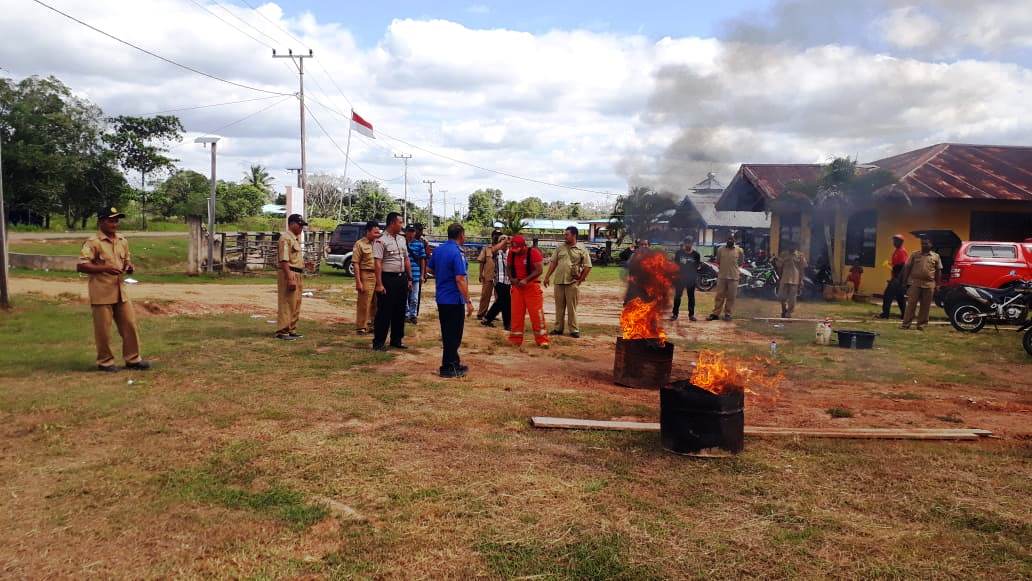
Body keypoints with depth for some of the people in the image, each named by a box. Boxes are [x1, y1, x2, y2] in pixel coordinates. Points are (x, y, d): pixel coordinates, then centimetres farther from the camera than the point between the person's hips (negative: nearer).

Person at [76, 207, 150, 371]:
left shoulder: (122, 241, 10)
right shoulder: (93, 242, -10)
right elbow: (80, 266, -17)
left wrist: (130, 268, 0)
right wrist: (105, 268, -25)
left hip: (120, 291, 6)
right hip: (101, 293, -6)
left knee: (130, 325, 8)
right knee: (103, 330, 3)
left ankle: (132, 359, 19)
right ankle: (105, 362, 16)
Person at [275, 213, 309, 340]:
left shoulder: (296, 238, 18)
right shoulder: (285, 238, -13)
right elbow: (284, 260, -20)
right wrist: (290, 278, -25)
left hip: (297, 275, 10)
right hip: (289, 274, -10)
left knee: (296, 304, 14)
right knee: (287, 304, -7)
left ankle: (291, 330, 22)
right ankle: (282, 331, -3)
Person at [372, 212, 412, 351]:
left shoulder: (402, 239, 12)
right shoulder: (381, 241, -12)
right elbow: (377, 263, -16)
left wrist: (409, 278, 13)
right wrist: (379, 284, -21)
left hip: (402, 278, 7)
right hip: (388, 278, -7)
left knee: (400, 310, 14)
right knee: (384, 311, -2)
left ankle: (397, 339, 25)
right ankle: (379, 342, 8)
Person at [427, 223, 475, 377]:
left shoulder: (439, 250, 5)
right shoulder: (456, 253, -19)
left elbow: (430, 268, 18)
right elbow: (460, 279, -23)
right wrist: (468, 301, -20)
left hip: (441, 298, 8)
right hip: (454, 299, -8)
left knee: (447, 333, 16)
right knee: (454, 335, 2)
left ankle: (453, 363, 27)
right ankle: (448, 368, 7)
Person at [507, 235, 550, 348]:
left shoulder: (534, 253, -14)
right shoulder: (512, 253, 1)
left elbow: (539, 270, -19)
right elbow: (508, 268, 10)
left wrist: (526, 280, -26)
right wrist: (512, 279, -10)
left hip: (532, 287, -4)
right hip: (517, 287, 5)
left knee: (537, 313, -6)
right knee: (516, 313, 7)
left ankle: (542, 340, 0)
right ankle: (515, 339, 16)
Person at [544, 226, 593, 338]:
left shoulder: (582, 249, -1)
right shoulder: (560, 248, 9)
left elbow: (588, 267, -2)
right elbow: (553, 263, 11)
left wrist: (580, 280, -5)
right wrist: (547, 276, 5)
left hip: (572, 283, -3)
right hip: (559, 281, 4)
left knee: (572, 307, 0)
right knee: (559, 306, 9)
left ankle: (574, 330, 7)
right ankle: (558, 328, 18)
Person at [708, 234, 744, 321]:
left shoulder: (739, 250, -2)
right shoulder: (720, 249, 1)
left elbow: (740, 262, 12)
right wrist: (721, 269, 10)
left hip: (733, 277, -1)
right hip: (722, 276, 1)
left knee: (731, 297, 4)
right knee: (719, 296, 5)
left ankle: (728, 314, 14)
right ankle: (715, 313, 8)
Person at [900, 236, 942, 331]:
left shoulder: (936, 257, 8)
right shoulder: (915, 255, 7)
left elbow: (938, 271, 9)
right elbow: (907, 268, 7)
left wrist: (937, 285, 4)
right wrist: (905, 281, 1)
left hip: (929, 285, 1)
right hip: (915, 283, -1)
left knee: (925, 306, 4)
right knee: (911, 304, -2)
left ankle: (921, 324, 12)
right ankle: (906, 323, -2)